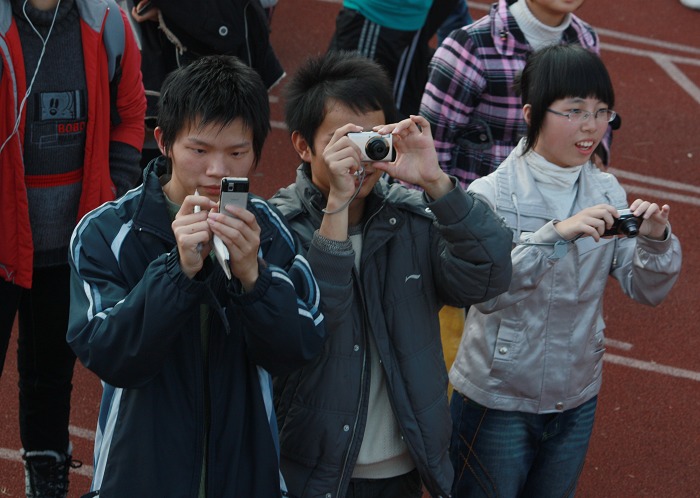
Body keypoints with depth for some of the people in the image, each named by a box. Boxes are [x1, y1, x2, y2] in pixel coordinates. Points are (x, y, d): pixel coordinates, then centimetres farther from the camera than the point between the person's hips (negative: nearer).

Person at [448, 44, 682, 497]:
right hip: (497, 402, -4)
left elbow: (647, 291, -2)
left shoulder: (606, 192, -3)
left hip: (577, 401, 5)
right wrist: (556, 234, -38)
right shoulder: (492, 195, -17)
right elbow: (486, 292, -29)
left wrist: (656, 240, -22)